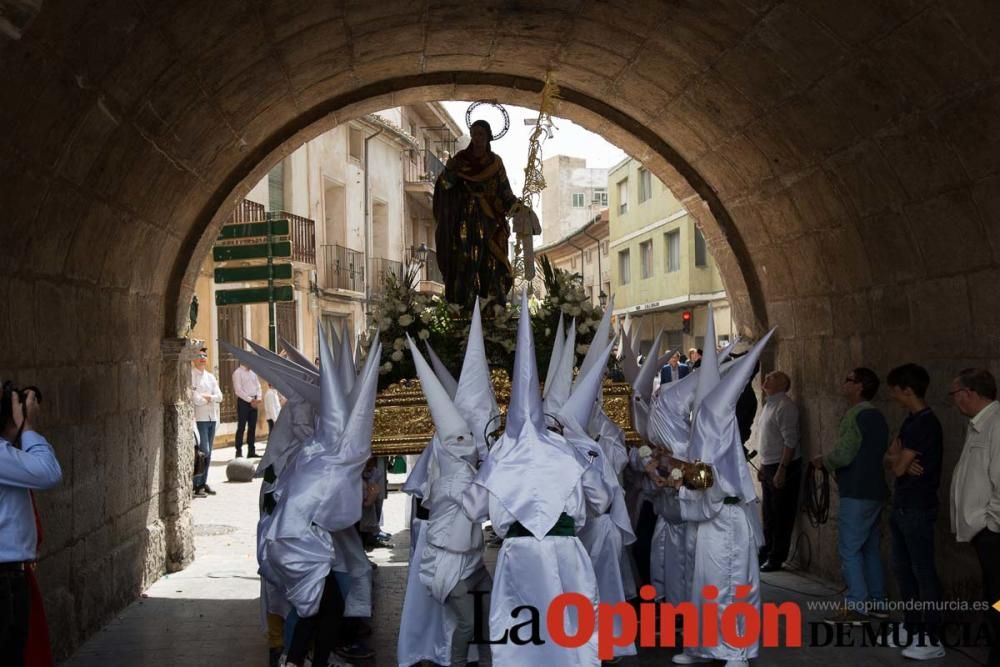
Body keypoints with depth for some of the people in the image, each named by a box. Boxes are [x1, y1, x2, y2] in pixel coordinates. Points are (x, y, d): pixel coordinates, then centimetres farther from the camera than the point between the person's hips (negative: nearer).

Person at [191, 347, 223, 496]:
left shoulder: (210, 377, 17)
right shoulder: (190, 376, -4)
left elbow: (219, 396, 8)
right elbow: (193, 398, -14)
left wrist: (206, 397, -8)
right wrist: (208, 400, -2)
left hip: (212, 417, 7)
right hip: (199, 418, -7)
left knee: (208, 452, 8)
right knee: (203, 451, -12)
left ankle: (203, 482, 15)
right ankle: (196, 484, -6)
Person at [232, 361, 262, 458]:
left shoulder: (253, 372, 15)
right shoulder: (238, 373, -5)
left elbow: (258, 386, 14)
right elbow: (238, 390, -13)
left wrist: (258, 398, -3)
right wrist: (250, 400, -16)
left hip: (254, 402, 7)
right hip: (243, 401, -6)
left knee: (252, 427, 8)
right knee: (241, 427, -5)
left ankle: (251, 451, 13)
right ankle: (239, 451, -1)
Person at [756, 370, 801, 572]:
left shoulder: (785, 406, -15)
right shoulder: (769, 404, 13)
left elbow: (790, 441, -20)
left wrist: (781, 470, -22)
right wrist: (763, 466, 18)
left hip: (784, 467, -9)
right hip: (769, 466, 9)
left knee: (782, 515, 0)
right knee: (769, 514, 17)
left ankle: (776, 558, 7)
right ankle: (767, 551, 28)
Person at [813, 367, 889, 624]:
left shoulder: (856, 416, -15)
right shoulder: (876, 416, 14)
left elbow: (842, 456, -20)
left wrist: (822, 461, 0)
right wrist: (829, 461, 16)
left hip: (857, 493, -9)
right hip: (875, 491, 9)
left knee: (849, 549, -5)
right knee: (870, 547, 14)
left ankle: (855, 607, -5)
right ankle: (876, 602, 18)